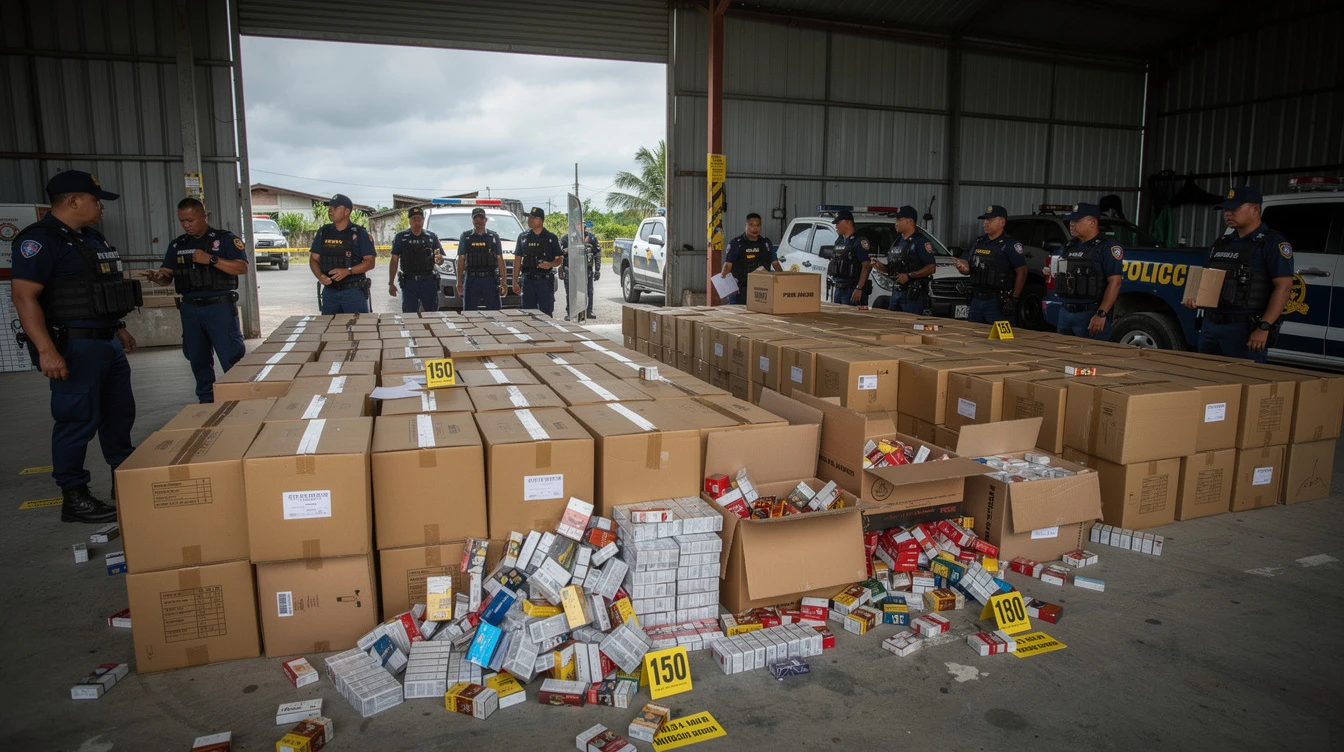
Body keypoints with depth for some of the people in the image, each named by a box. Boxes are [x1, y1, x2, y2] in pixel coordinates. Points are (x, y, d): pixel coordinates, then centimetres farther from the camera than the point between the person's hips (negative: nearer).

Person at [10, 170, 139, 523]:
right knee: (78, 420, -4)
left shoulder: (92, 237, 15)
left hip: (107, 342, 9)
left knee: (119, 413, 15)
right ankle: (74, 498, 6)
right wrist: (46, 350, -26)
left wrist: (120, 329, 24)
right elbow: (24, 296, -20)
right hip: (73, 346, -9)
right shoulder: (39, 239, -13)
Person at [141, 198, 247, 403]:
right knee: (198, 359, 11)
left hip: (220, 306, -5)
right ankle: (206, 400, 22)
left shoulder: (225, 239, -1)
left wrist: (211, 259, -21)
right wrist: (157, 276, -11)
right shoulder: (177, 245, 14)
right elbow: (167, 276, 13)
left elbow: (242, 267, -11)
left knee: (232, 357, -8)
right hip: (190, 308, 6)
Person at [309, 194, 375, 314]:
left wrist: (348, 271, -20)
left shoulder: (359, 233, -2)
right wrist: (320, 276, -9)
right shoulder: (323, 232, 10)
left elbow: (370, 262, -6)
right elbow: (313, 259, 12)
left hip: (354, 291, -4)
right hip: (329, 290, 4)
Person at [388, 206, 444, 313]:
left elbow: (440, 260, 7)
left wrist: (439, 259, -19)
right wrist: (391, 283, 0)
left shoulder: (431, 237, 7)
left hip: (429, 281, 1)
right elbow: (394, 261, 5)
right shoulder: (401, 237, 5)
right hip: (409, 283, -1)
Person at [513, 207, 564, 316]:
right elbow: (517, 260, 12)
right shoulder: (523, 237, 11)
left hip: (545, 280, -2)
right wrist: (515, 281, 6)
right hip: (528, 280, 3)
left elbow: (560, 259, 5)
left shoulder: (551, 238, 3)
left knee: (546, 313, -2)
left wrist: (550, 264, -18)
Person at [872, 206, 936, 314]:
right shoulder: (898, 241, 18)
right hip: (896, 292, 8)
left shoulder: (921, 241, -9)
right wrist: (882, 267, 5)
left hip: (913, 294, -8)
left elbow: (931, 267, -15)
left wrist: (909, 276, -21)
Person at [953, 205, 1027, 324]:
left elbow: (1022, 272, -11)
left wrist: (1014, 299, -16)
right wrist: (964, 269, -3)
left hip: (998, 303, -7)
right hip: (976, 300, 7)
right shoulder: (978, 242, 15)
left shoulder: (1010, 245, -7)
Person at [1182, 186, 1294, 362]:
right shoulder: (1220, 244, 17)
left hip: (1245, 329, -7)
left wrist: (1264, 327, -19)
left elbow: (1284, 287, -12)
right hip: (1210, 326, 7)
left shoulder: (1273, 242, -5)